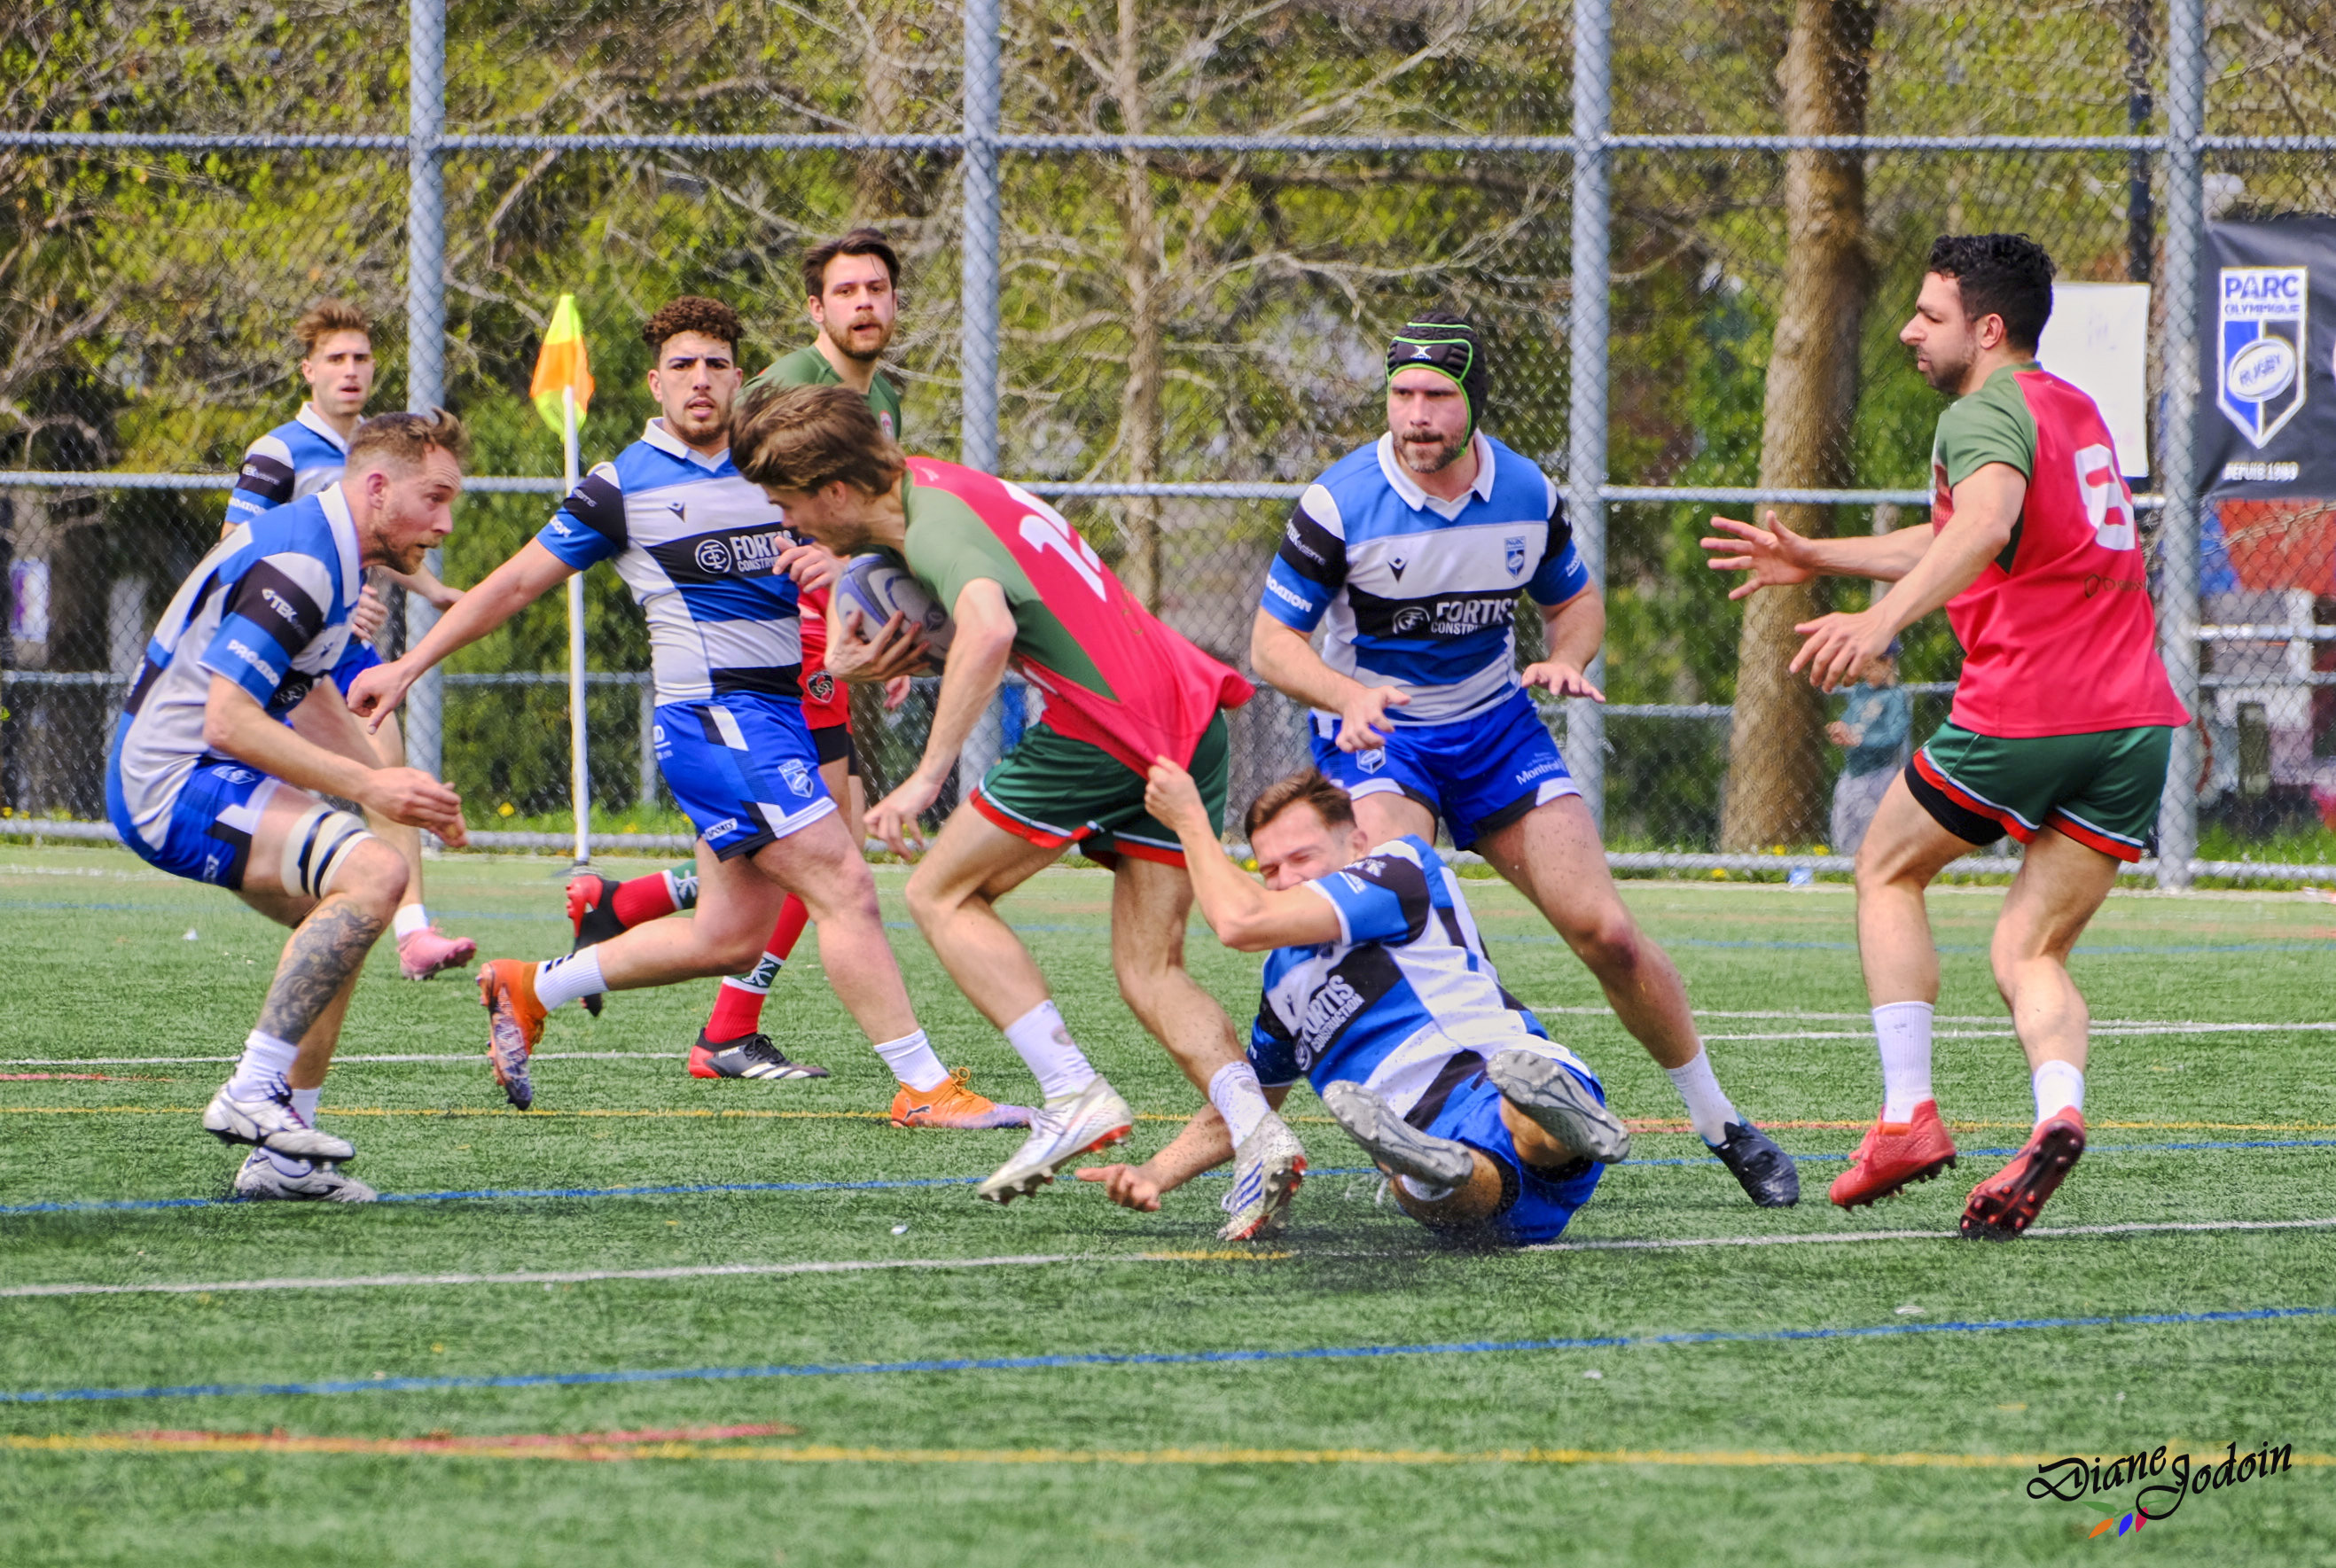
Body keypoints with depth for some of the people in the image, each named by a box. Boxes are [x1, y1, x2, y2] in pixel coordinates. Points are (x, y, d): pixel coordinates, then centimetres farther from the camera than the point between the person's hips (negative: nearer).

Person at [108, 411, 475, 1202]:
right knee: (374, 873, -25)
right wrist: (366, 787, -23)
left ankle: (280, 1155, 21)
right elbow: (226, 720, -26)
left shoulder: (324, 552, 13)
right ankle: (252, 1095, -24)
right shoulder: (296, 565, -20)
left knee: (340, 916, 21)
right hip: (175, 786, -11)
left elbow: (310, 700, 27)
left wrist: (398, 789, 17)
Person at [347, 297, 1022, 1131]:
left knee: (728, 935, 11)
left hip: (780, 711, 7)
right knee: (845, 888, -15)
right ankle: (924, 1086, -13)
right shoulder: (623, 486, -3)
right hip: (716, 716, -7)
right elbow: (514, 584, 3)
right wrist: (406, 668, 2)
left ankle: (528, 990, 26)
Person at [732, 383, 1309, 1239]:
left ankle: (1074, 1094, -6)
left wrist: (927, 777, -30)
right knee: (1150, 973, 8)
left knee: (943, 894, 6)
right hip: (1189, 714, 9)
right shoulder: (942, 488, 19)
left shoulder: (937, 525, -11)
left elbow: (989, 630, -30)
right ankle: (1257, 1130, -14)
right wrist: (870, 658, 13)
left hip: (1105, 724, -9)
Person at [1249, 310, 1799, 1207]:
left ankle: (1721, 1125, 12)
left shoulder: (1526, 495, -7)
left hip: (1496, 727, 3)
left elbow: (1575, 601, 11)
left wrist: (1564, 658, -12)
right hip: (1374, 732, -3)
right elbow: (1272, 642, -13)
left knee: (1604, 931, -5)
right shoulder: (1341, 503, -18)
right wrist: (1349, 695, -32)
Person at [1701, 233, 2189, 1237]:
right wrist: (1818, 559, 39)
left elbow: (1985, 523, -29)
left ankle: (1907, 1115, 5)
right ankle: (2059, 1110, -22)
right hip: (2139, 717, 7)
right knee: (2028, 953, 9)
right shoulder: (2073, 409, 24)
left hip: (2024, 706, -7)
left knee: (1888, 871, 16)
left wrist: (1883, 621, -42)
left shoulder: (1985, 413, -6)